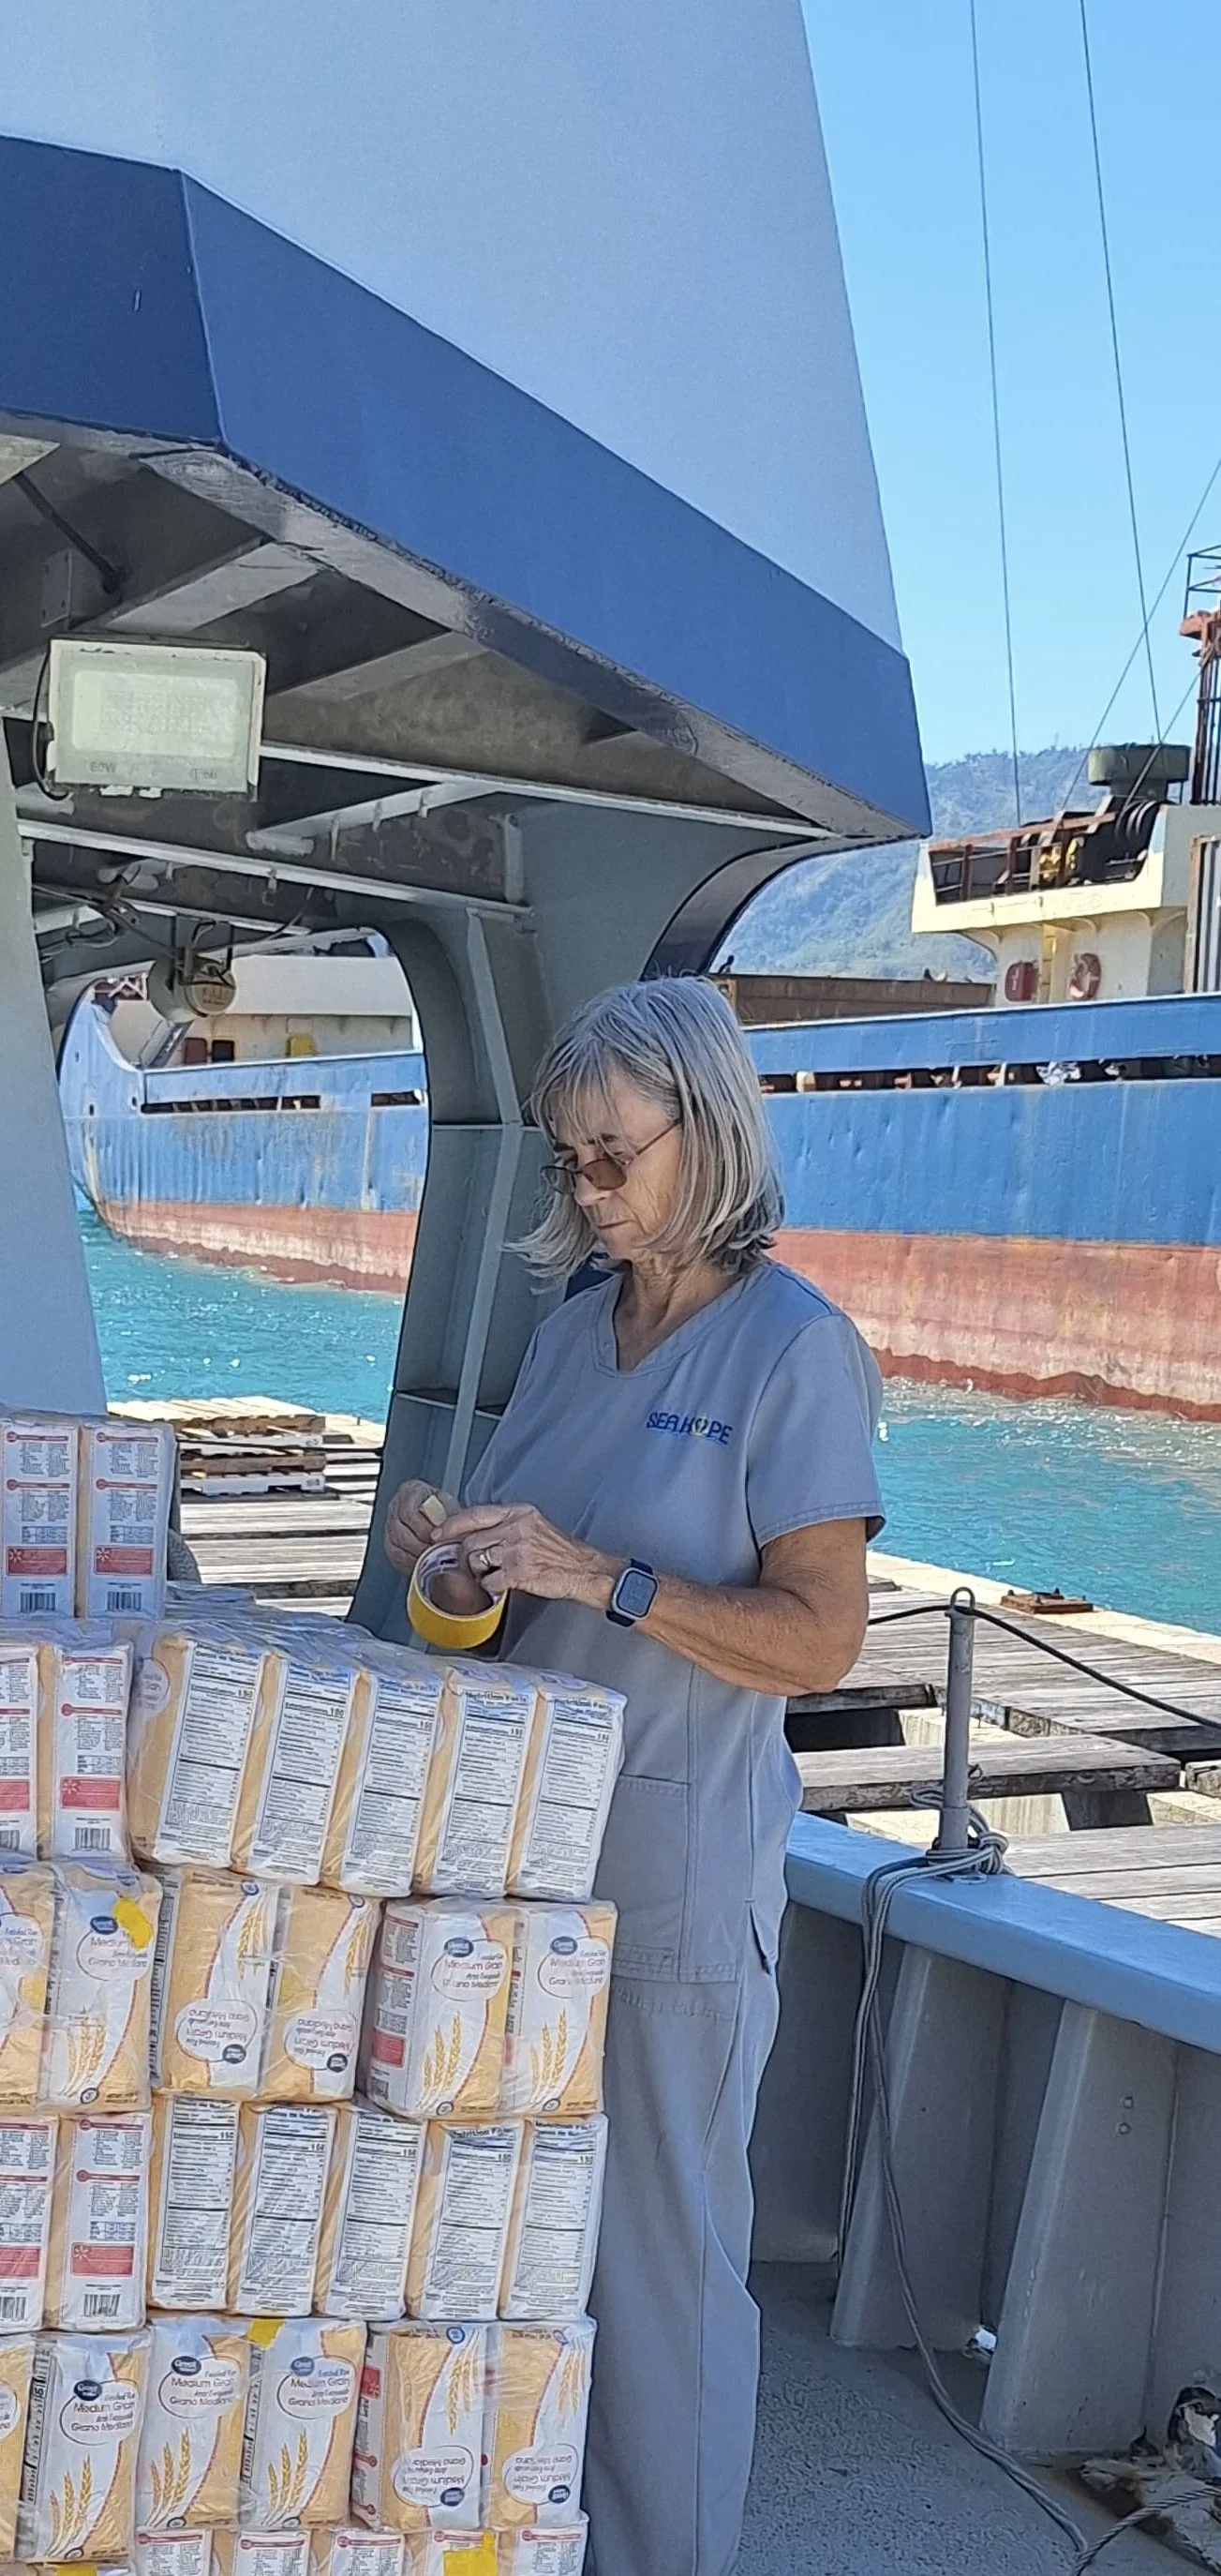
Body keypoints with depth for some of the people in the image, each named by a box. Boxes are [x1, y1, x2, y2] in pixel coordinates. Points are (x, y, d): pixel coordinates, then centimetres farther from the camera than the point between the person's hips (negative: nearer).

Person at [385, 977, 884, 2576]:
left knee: (660, 2244, 3)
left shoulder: (793, 1347, -11)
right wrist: (454, 1553, -3)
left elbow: (820, 1638, -16)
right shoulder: (579, 1324, 10)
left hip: (673, 1861, -7)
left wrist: (599, 1576, -24)